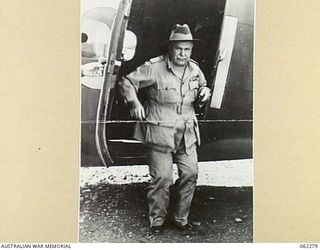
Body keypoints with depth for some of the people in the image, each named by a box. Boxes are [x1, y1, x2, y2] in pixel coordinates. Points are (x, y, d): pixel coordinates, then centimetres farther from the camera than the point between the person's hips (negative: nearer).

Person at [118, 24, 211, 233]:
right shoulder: (154, 67, -11)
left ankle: (181, 218, 25)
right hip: (160, 132, -5)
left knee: (190, 174, 6)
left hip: (187, 133, 5)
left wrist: (205, 91, 2)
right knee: (162, 178, -2)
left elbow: (203, 85, 26)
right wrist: (134, 103, -16)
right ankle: (157, 220, 19)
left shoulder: (194, 69, 7)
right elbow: (127, 82, -3)